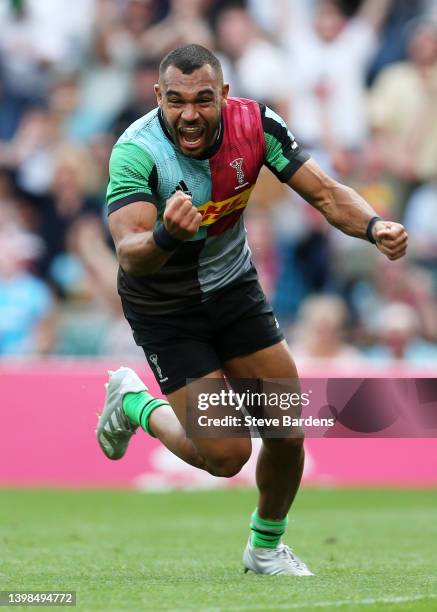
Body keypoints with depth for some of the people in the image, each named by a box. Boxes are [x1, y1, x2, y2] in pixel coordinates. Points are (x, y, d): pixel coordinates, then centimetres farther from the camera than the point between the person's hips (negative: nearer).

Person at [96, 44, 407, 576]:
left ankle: (266, 547, 29)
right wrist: (168, 235, -62)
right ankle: (133, 405, 19)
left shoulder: (255, 124, -17)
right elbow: (129, 255, -40)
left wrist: (373, 225, -32)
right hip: (164, 308, -4)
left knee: (288, 432, 2)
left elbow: (326, 194, -12)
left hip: (233, 288, 5)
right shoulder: (137, 151, -29)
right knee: (225, 454, -11)